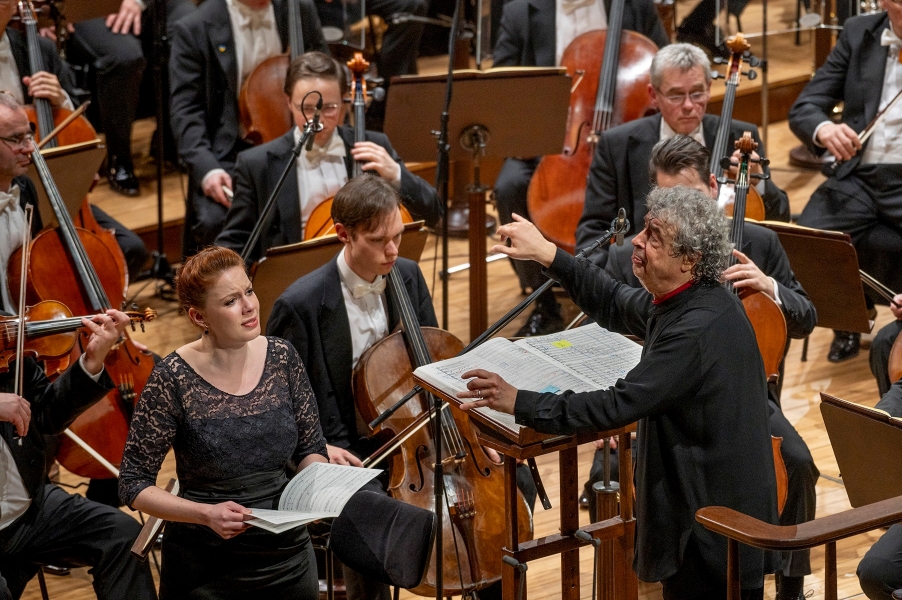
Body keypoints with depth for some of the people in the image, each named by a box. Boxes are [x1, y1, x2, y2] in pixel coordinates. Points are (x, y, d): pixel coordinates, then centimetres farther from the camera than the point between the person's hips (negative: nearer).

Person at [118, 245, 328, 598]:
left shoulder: (281, 357, -5)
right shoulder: (173, 380, -16)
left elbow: (310, 448, 7)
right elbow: (133, 484, -11)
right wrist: (205, 514, -24)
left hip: (289, 556, 4)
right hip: (206, 569, -4)